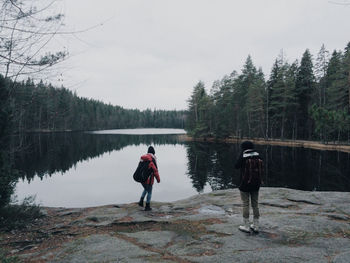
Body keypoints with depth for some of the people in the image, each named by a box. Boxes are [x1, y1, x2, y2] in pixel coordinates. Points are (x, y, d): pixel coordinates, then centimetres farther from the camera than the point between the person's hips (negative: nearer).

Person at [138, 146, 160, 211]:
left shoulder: (142, 159, 3)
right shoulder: (152, 160, -17)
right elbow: (155, 171, -16)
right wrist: (158, 179, -5)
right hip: (149, 179, -6)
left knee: (145, 189, 29)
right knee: (149, 192, 10)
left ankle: (141, 201, 17)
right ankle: (147, 207, 15)